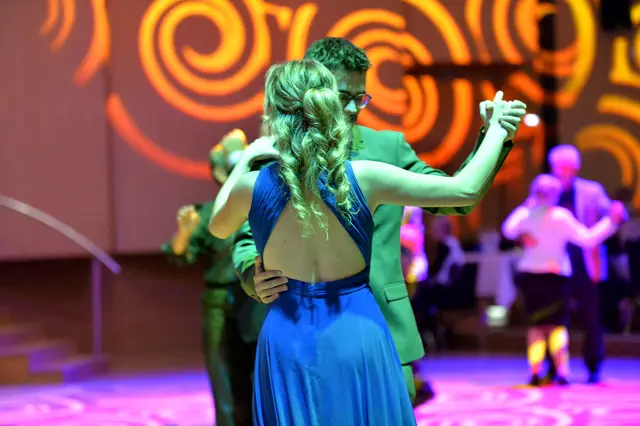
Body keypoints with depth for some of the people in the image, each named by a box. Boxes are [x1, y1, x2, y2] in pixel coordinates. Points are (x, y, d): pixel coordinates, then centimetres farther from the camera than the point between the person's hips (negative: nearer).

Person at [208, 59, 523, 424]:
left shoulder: (252, 186, -10)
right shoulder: (363, 178, -14)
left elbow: (218, 227, 15)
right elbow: (466, 189, -7)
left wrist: (245, 161, 24)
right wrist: (497, 130, 7)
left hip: (288, 342, 1)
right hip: (357, 337, -1)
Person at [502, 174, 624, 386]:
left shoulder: (525, 215, -3)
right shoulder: (560, 217, -12)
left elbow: (508, 231, 19)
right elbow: (588, 239, -9)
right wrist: (611, 221, -3)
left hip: (529, 275, 3)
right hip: (555, 276, -3)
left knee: (536, 325, 9)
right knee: (557, 324, 3)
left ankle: (535, 372, 0)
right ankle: (562, 372, -7)